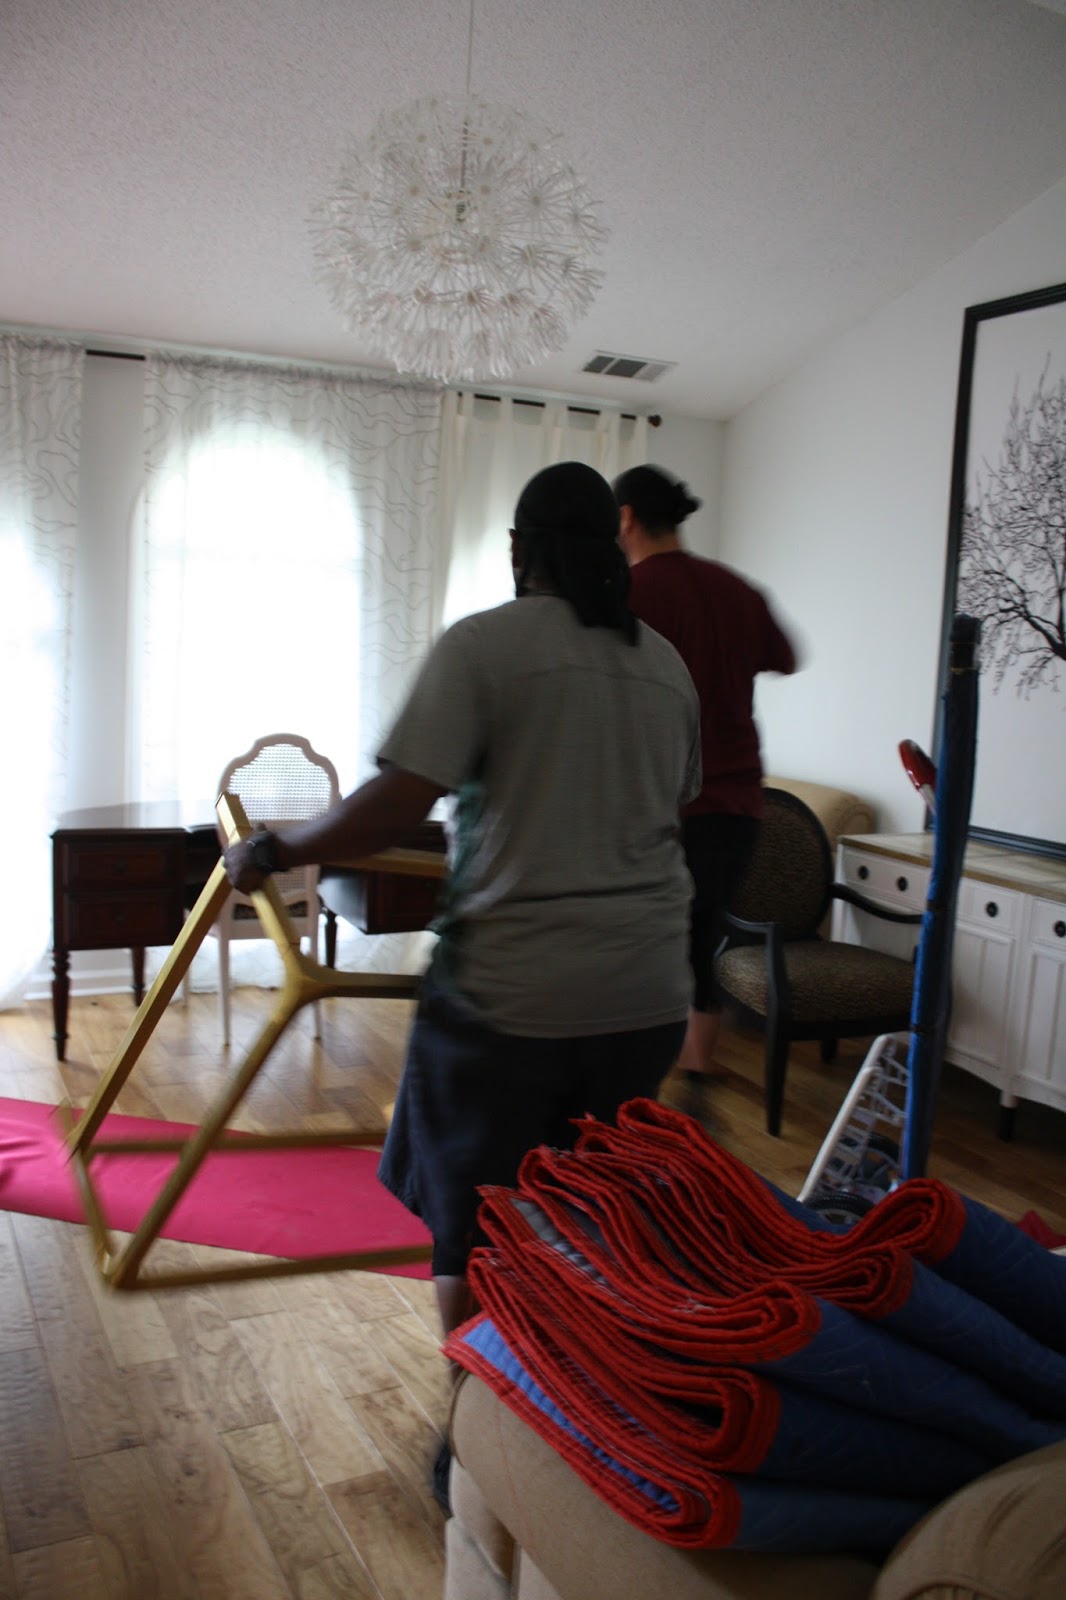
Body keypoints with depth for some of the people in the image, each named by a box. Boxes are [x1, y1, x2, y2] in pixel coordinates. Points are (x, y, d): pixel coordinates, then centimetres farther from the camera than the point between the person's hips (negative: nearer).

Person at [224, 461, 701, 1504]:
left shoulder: (482, 645, -10)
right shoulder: (667, 664, 8)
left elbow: (394, 808, -17)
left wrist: (273, 852, -2)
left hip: (510, 993, -5)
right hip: (645, 994, 6)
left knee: (472, 1230, 12)